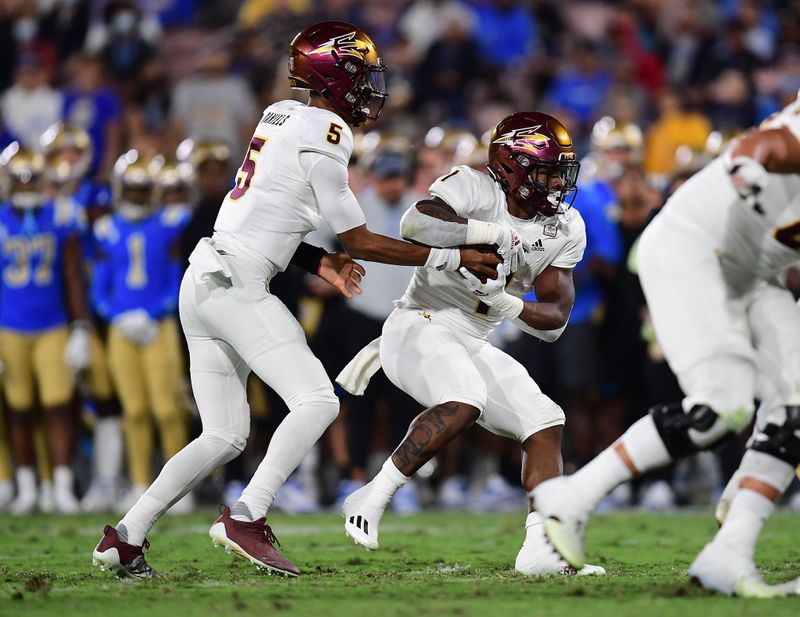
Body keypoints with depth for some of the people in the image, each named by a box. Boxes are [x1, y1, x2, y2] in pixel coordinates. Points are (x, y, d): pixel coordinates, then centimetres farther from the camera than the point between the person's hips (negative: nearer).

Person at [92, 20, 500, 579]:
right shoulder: (323, 136, -11)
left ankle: (126, 538, 11)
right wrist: (453, 259, -2)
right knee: (317, 401, -13)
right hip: (236, 286, -10)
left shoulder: (283, 115, 16)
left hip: (203, 281, 10)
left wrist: (318, 263, 13)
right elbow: (362, 244, -7)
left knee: (225, 436, 12)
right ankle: (246, 518, -20)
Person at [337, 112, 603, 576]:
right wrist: (490, 233, -31)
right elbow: (416, 224, -33)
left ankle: (540, 549, -5)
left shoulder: (565, 230, 5)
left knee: (547, 425, -2)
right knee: (464, 402, -33)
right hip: (419, 327, -8)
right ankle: (372, 500, -23)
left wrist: (504, 302, -15)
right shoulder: (474, 189, -13)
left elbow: (556, 318, 3)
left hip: (472, 345, 8)